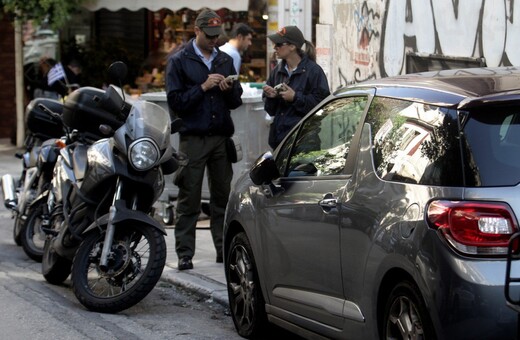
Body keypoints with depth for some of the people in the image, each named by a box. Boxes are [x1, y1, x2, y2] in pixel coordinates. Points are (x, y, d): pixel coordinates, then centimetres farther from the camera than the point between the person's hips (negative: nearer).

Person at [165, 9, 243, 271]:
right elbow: (175, 101, -7)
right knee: (189, 199, -3)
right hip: (193, 138, -4)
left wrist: (230, 89, -5)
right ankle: (185, 254, 0)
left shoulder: (225, 61, 15)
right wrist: (203, 87, -15)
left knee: (223, 196, 5)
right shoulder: (179, 61, 1)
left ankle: (225, 249, 12)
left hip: (222, 137, 4)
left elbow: (236, 102, 16)